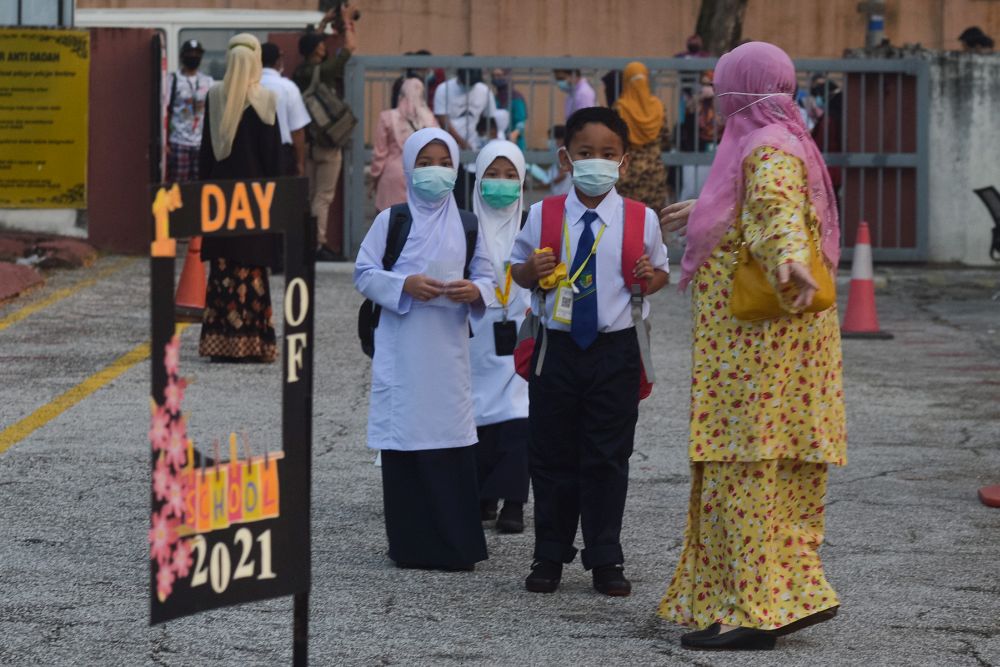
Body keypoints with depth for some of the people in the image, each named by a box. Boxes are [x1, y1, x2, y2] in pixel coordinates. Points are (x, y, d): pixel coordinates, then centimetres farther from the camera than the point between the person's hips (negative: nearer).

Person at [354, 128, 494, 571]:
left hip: (448, 347, 1)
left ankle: (455, 544, 4)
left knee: (451, 443, -3)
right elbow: (364, 274, 2)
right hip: (401, 348, -1)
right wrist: (404, 285, -14)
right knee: (403, 441, -2)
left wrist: (475, 291, -11)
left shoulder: (467, 225, 9)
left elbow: (488, 278, 11)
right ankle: (410, 545, 4)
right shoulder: (392, 220, 4)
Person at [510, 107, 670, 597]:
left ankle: (605, 560, 12)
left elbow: (660, 270, 11)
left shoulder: (641, 220, -1)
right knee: (551, 456, 7)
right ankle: (550, 556, 17)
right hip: (557, 347, 1)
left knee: (607, 459, 4)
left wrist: (652, 278, -12)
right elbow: (516, 269, 10)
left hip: (615, 349, -1)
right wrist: (531, 272, -12)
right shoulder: (543, 216, 1)